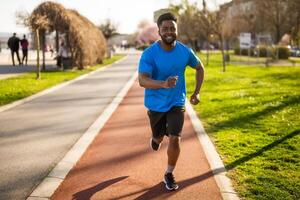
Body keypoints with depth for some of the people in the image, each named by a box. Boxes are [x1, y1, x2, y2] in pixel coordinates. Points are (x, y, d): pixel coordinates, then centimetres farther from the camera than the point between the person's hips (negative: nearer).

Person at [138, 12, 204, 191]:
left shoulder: (185, 51, -9)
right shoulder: (149, 54, -19)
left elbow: (200, 68, 10)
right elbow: (142, 80, -30)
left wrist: (197, 92, 4)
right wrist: (163, 84, -49)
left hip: (177, 103, 1)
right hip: (156, 104, -1)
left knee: (175, 139, -9)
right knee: (159, 137, 17)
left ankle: (169, 174, 15)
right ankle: (156, 138, 58)